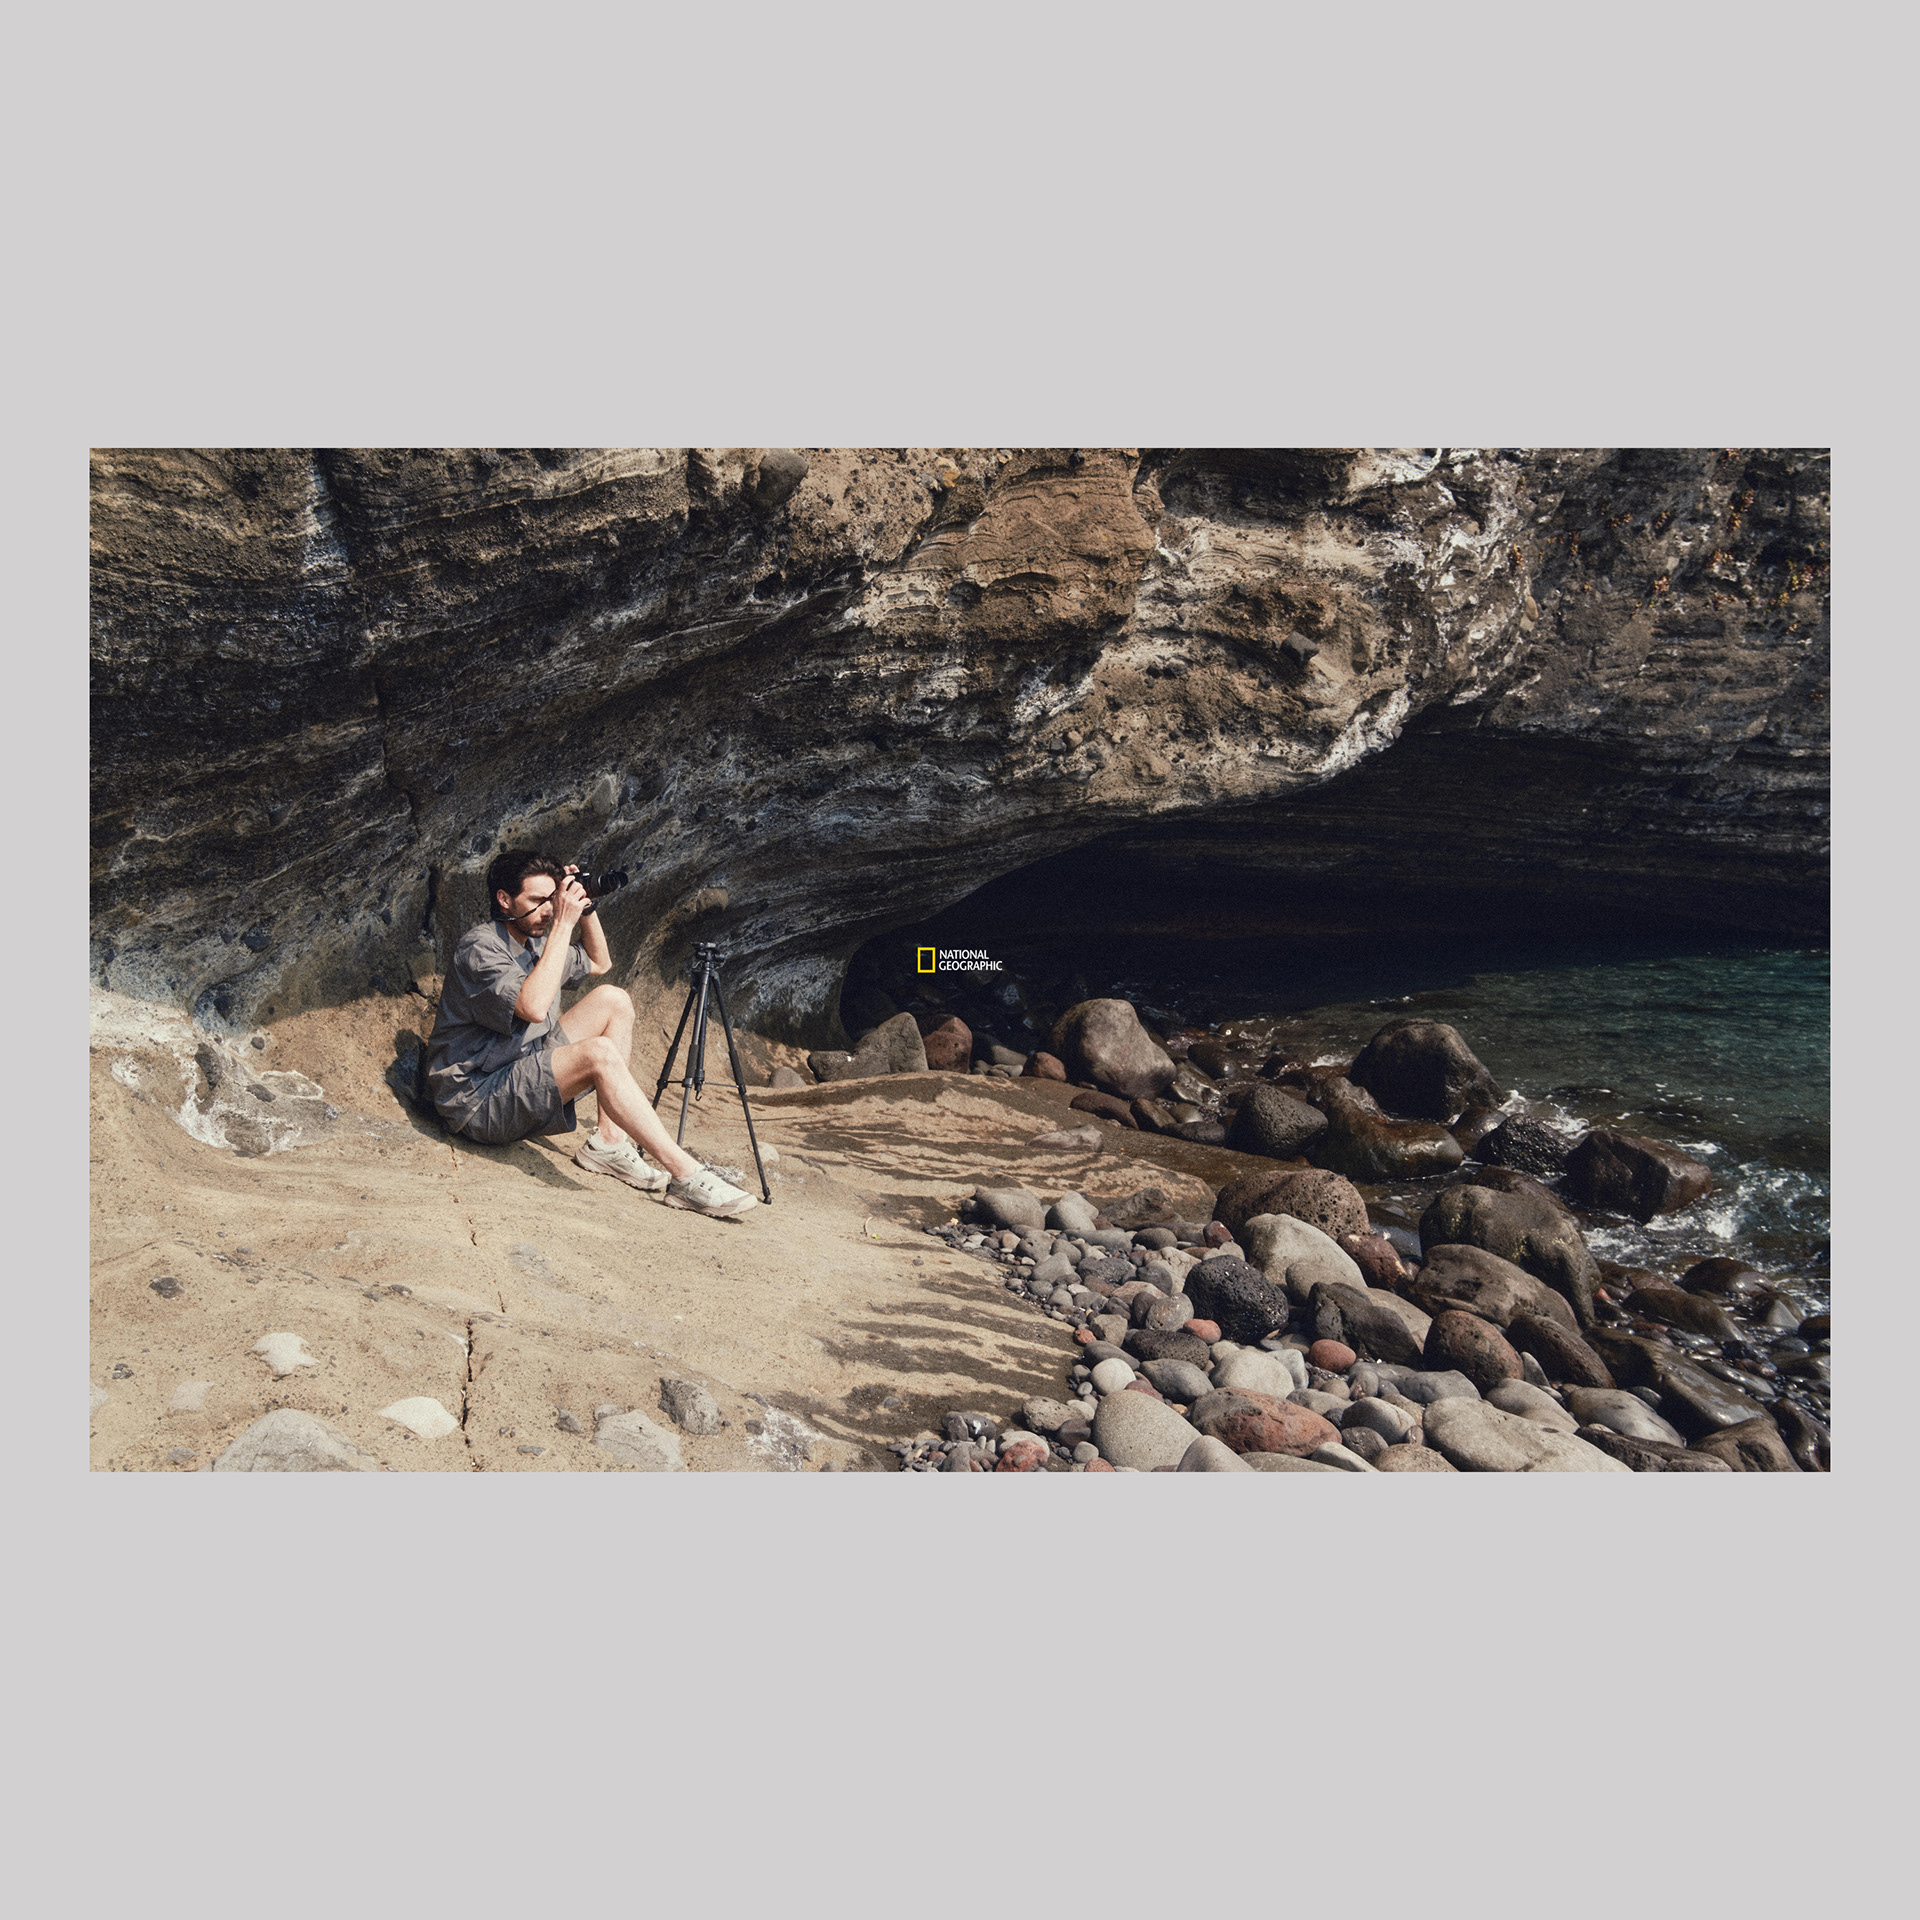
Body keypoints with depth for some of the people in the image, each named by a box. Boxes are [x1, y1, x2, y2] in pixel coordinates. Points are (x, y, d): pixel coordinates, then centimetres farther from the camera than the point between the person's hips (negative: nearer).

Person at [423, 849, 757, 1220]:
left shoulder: (533, 940, 10)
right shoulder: (479, 947, -17)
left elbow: (599, 963, 25)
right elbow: (534, 1007, -34)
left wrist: (586, 908, 8)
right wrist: (562, 925, -28)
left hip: (525, 1072, 10)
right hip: (476, 1102, -10)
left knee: (612, 1000, 1)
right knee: (599, 1053, -32)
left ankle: (608, 1143, -5)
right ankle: (685, 1176, -33)